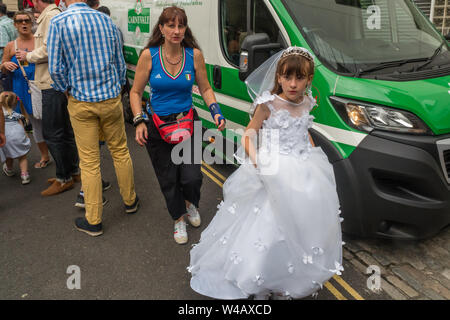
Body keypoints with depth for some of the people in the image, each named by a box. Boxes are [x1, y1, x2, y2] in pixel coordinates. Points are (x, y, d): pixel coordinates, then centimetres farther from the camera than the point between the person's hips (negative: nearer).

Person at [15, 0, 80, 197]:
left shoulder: (50, 16, -12)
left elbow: (49, 49, -21)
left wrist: (28, 57, -6)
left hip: (53, 85, -10)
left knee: (52, 134, -4)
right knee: (65, 130, 16)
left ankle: (64, 178, 5)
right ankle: (73, 172, 26)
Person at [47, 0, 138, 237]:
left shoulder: (58, 23, -8)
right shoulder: (106, 20, 2)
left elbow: (55, 68, -11)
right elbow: (120, 63, 7)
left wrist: (67, 91, 7)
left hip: (80, 102, -2)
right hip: (111, 99, 3)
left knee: (89, 161, 4)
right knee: (120, 151, 17)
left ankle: (93, 221, 15)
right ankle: (130, 201, 33)